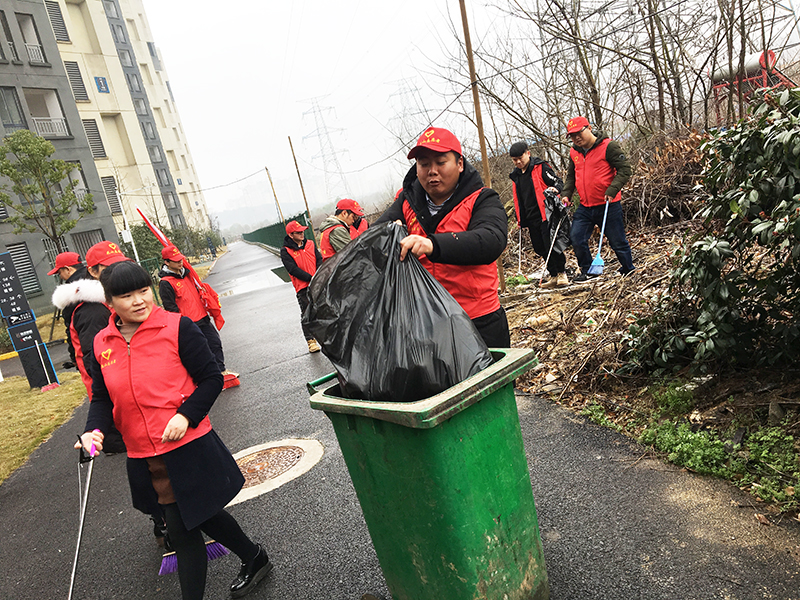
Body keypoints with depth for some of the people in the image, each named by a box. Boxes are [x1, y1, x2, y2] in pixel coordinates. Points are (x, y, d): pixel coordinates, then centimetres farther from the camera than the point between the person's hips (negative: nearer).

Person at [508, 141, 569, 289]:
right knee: (541, 249, 8)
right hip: (531, 219, 7)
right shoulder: (516, 176, 16)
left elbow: (559, 182, -5)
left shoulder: (540, 168, -4)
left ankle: (562, 274, 6)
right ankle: (554, 276, 20)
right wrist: (521, 221, 20)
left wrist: (554, 189, -29)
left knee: (551, 246, -11)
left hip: (546, 215, -7)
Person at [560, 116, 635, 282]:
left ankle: (628, 271, 26)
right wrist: (566, 194, 6)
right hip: (585, 208, 5)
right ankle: (588, 271, 14)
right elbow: (571, 177, 21)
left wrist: (612, 190, -23)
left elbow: (624, 169, -12)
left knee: (617, 242, 4)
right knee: (576, 237, -3)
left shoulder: (608, 146, -9)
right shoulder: (574, 152, 10)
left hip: (608, 205, -5)